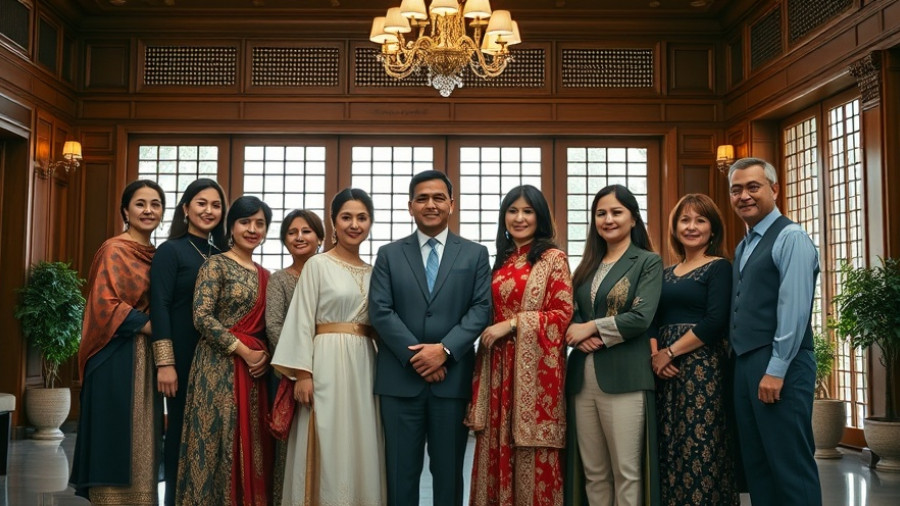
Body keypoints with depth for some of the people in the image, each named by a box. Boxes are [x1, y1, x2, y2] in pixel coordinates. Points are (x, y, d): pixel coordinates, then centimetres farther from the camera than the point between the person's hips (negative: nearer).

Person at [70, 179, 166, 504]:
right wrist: (154, 328, -16)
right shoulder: (115, 250, -8)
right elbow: (105, 304, -17)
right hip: (118, 357, -8)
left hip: (146, 357, 8)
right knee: (117, 438, -4)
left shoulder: (156, 254, 14)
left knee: (140, 441, 10)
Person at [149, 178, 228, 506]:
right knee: (182, 430, 2)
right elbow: (159, 307, -10)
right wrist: (165, 363, -17)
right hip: (184, 356, -5)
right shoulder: (171, 251, -3)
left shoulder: (222, 254, 12)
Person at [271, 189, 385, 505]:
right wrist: (302, 373, -13)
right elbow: (302, 320, -6)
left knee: (361, 446, 7)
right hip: (327, 363, -5)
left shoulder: (372, 272, 13)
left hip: (364, 365, 5)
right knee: (328, 448, -2)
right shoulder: (318, 265, -1)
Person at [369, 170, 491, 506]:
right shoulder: (389, 254, 9)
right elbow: (380, 311, -1)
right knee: (401, 470, 6)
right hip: (400, 377, 0)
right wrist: (416, 356, -12)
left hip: (453, 377, 0)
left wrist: (445, 349, -15)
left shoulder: (475, 254, 9)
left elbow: (482, 309, -1)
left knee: (449, 471, 7)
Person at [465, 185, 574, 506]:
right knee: (497, 444, 7)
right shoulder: (502, 261, 15)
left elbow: (562, 314, -10)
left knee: (533, 449, -2)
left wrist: (512, 323, -14)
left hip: (535, 366, -6)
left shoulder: (553, 259, -4)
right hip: (499, 366, 6)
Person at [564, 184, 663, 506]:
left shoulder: (648, 262, 1)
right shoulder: (588, 265, 17)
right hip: (582, 377, 5)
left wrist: (591, 328, -8)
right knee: (592, 471, 9)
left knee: (626, 471, 0)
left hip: (624, 378, -5)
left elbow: (641, 317, -12)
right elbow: (570, 314, 12)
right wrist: (580, 337, -9)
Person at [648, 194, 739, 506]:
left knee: (701, 451, -6)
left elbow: (715, 322, -13)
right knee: (670, 450, 7)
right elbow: (653, 320, 12)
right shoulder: (666, 274, 17)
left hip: (703, 370, -6)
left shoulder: (719, 268, -1)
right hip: (666, 372, 6)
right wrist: (654, 355, -7)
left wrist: (671, 352, -13)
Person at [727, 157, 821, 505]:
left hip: (780, 366, -9)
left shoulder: (790, 237, -9)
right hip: (744, 364, 9)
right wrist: (741, 363, 11)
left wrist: (776, 370, -19)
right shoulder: (743, 247, 18)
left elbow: (793, 309, -16)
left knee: (791, 465, -4)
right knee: (756, 464, 12)